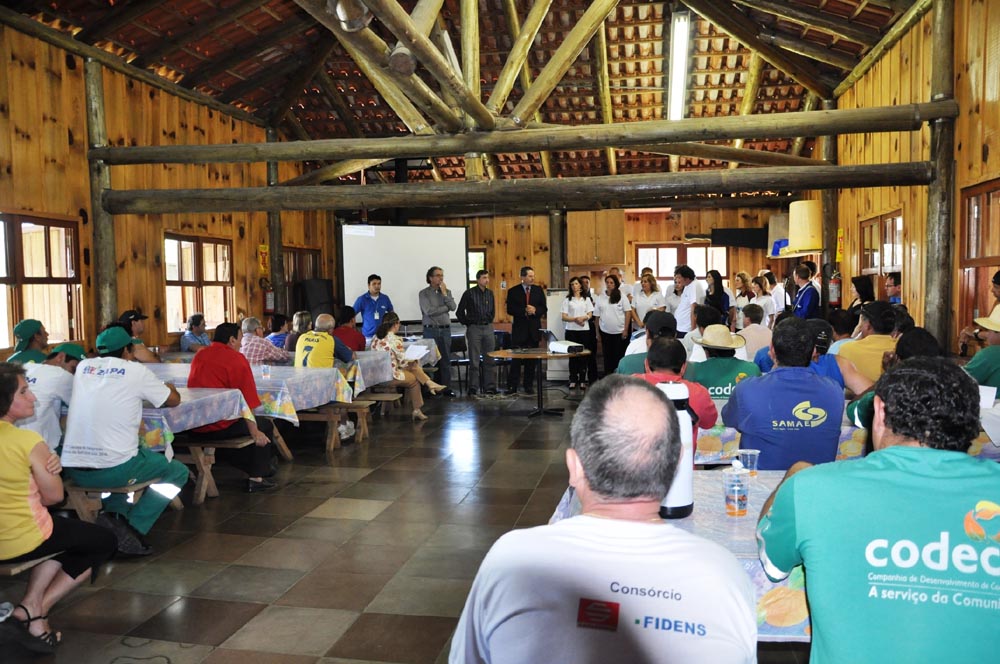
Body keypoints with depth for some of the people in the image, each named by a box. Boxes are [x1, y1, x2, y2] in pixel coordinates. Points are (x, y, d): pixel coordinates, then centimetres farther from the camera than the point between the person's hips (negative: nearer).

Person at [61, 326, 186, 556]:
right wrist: (169, 388, 30)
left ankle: (113, 513, 11)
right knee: (178, 472, 16)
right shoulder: (136, 371, -2)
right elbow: (173, 400, 9)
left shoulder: (83, 366, 11)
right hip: (113, 470, -6)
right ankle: (134, 527, -1)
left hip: (73, 470, 6)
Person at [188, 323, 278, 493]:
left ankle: (253, 469, 33)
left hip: (194, 428, 8)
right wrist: (255, 433, -10)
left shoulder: (199, 356, 12)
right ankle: (256, 478, 13)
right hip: (220, 427, -8)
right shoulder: (236, 359, -10)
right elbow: (246, 401, -14)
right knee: (265, 426, 16)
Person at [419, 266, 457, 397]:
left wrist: (444, 293, -7)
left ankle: (446, 387, 7)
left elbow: (453, 307, -2)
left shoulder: (447, 292, 13)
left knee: (446, 359, 3)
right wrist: (446, 307, -3)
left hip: (445, 330, 3)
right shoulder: (424, 293, 0)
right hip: (431, 330, -3)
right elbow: (429, 311, -13)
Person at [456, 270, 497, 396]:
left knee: (489, 359, 5)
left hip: (488, 328, 4)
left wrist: (489, 321, 14)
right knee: (474, 361, -2)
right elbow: (459, 312, -1)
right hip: (474, 329, -4)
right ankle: (473, 389, 4)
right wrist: (467, 323, 0)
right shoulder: (469, 293, -5)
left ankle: (490, 387, 12)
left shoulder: (490, 293, 9)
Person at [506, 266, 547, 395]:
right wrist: (524, 311, -18)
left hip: (534, 329, 3)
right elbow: (510, 310, -6)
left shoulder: (539, 290, 8)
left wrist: (535, 310, -14)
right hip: (519, 329, -2)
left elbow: (544, 308, 5)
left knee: (532, 359, 6)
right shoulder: (513, 291, 1)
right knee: (516, 358, -2)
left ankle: (529, 385, 15)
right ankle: (512, 386, 4)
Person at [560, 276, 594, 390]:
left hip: (584, 329, 1)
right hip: (571, 330, -1)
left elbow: (590, 314, 6)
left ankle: (582, 380, 5)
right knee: (572, 355, -2)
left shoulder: (586, 299, 12)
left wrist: (583, 318, -15)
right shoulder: (567, 300, 7)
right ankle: (573, 380, 2)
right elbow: (564, 317, 0)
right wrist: (575, 319, -17)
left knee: (583, 355, 0)